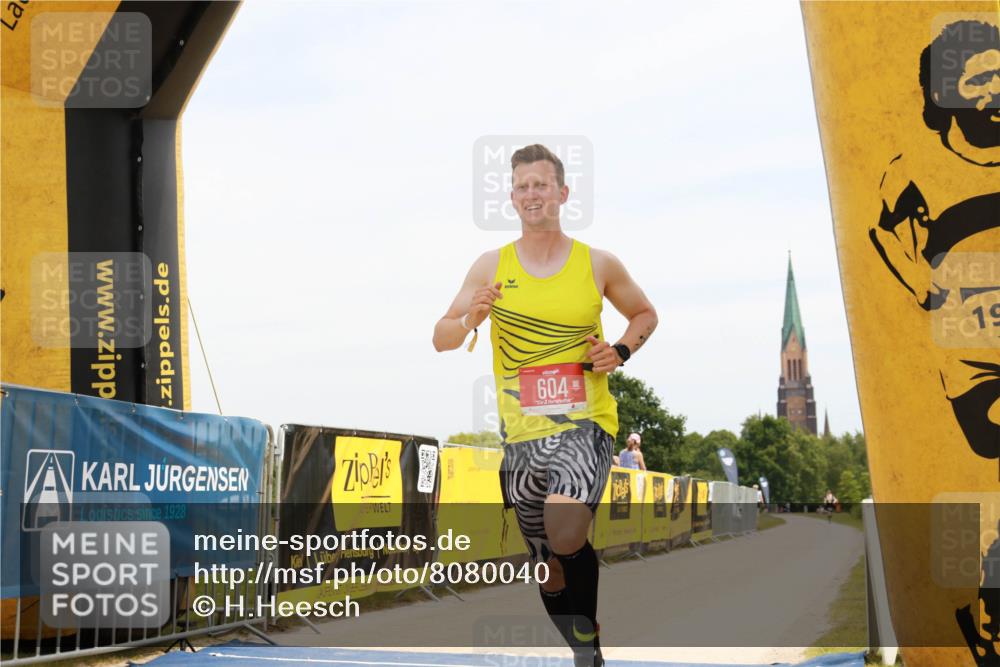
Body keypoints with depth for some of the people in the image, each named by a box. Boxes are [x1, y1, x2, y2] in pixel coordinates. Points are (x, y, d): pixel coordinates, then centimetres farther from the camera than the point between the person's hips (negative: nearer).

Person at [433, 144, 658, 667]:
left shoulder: (598, 265, 2)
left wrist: (621, 352, -1)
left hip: (584, 424, -3)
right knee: (549, 567, 9)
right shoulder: (492, 267, 4)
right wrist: (470, 319, -16)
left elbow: (645, 315, 19)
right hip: (521, 432, 3)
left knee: (566, 538, -28)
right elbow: (441, 341, 5)